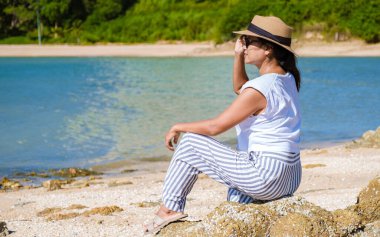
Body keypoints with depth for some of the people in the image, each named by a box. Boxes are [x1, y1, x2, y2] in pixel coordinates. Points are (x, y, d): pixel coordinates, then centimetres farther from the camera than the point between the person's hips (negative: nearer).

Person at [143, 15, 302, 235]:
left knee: (190, 143, 2)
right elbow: (239, 88, 24)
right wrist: (239, 56, 9)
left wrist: (178, 127, -1)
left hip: (265, 177, -9)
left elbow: (215, 126, -15)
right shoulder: (287, 79, 8)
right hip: (290, 178, 9)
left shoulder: (259, 89, -19)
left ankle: (170, 208, 8)